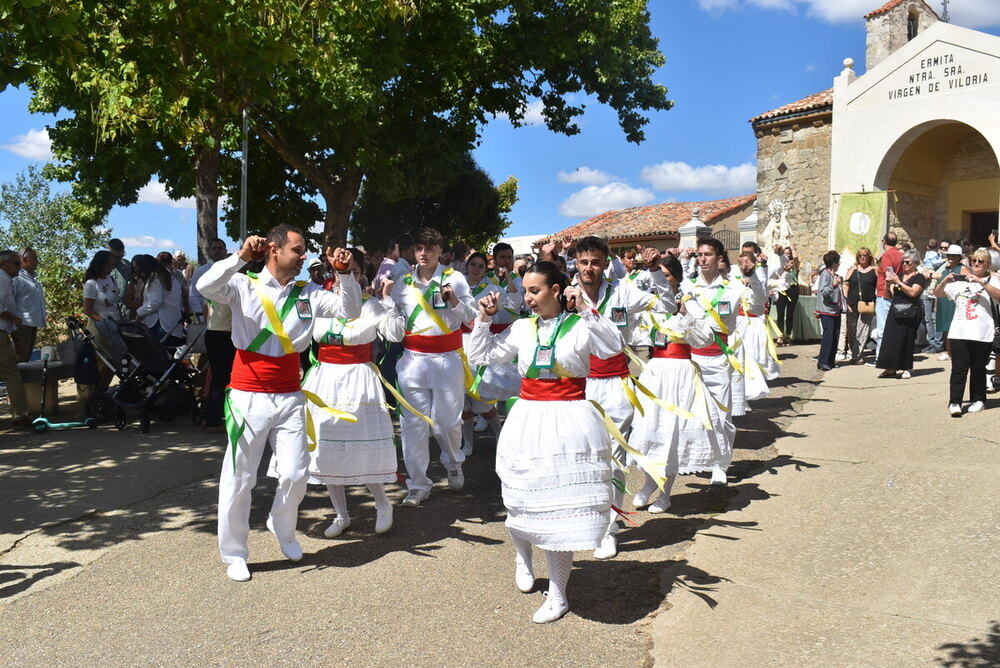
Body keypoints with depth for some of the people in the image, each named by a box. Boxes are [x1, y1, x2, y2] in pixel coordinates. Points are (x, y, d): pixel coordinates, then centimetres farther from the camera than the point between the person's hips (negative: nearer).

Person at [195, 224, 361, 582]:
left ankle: (282, 529, 33)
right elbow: (205, 286, -20)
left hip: (290, 398, 3)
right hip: (248, 398, -3)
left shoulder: (307, 293, 6)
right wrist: (241, 256, -26)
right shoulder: (244, 286, -3)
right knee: (239, 479, 4)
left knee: (295, 475, 2)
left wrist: (344, 273, -11)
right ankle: (233, 554, 21)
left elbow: (350, 310, 2)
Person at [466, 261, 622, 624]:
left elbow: (612, 346, -20)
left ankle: (558, 596, 13)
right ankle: (523, 557, 45)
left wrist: (586, 309, -25)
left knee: (562, 505, 0)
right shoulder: (522, 329, 8)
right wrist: (484, 318, 1)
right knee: (522, 501, 10)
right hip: (528, 420, 4)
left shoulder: (580, 326, -3)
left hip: (568, 423, -3)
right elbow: (479, 355, 11)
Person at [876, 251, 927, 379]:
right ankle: (890, 368, 1)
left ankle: (906, 368, 7)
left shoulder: (919, 277, 0)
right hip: (895, 312, 5)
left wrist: (898, 282, -18)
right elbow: (889, 295, 17)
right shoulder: (898, 275, 17)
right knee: (891, 339, -1)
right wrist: (888, 285, -2)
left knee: (906, 341, -2)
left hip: (909, 314, -5)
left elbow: (913, 292, -17)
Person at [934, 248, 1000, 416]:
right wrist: (945, 281, -5)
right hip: (959, 332, 2)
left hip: (982, 334, -2)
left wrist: (981, 282, -23)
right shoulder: (960, 280, 15)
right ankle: (955, 402, -6)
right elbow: (937, 293, 14)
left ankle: (978, 399, 21)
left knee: (978, 369, 7)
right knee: (959, 369, -4)